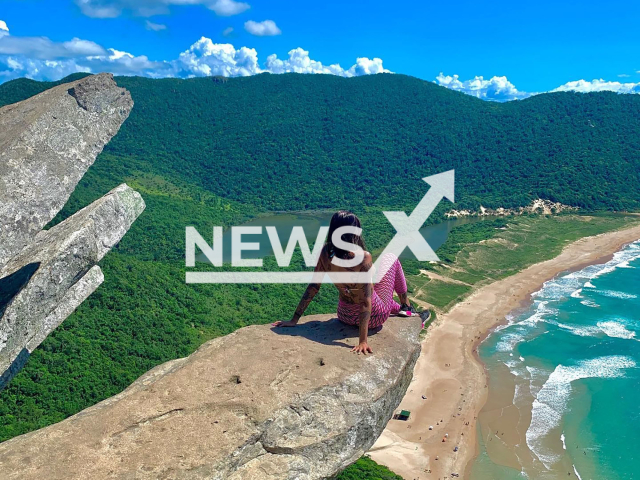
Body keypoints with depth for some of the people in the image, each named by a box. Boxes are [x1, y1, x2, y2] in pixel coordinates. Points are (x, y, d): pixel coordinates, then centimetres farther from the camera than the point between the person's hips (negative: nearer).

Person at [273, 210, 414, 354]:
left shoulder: (326, 252, -17)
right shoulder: (364, 258, -31)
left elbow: (313, 286, -12)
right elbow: (366, 300, -30)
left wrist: (294, 320, -4)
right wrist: (363, 340, -27)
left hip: (345, 316, 4)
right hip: (373, 317, -4)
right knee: (390, 258, 16)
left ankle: (398, 307, 52)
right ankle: (406, 307, 34)